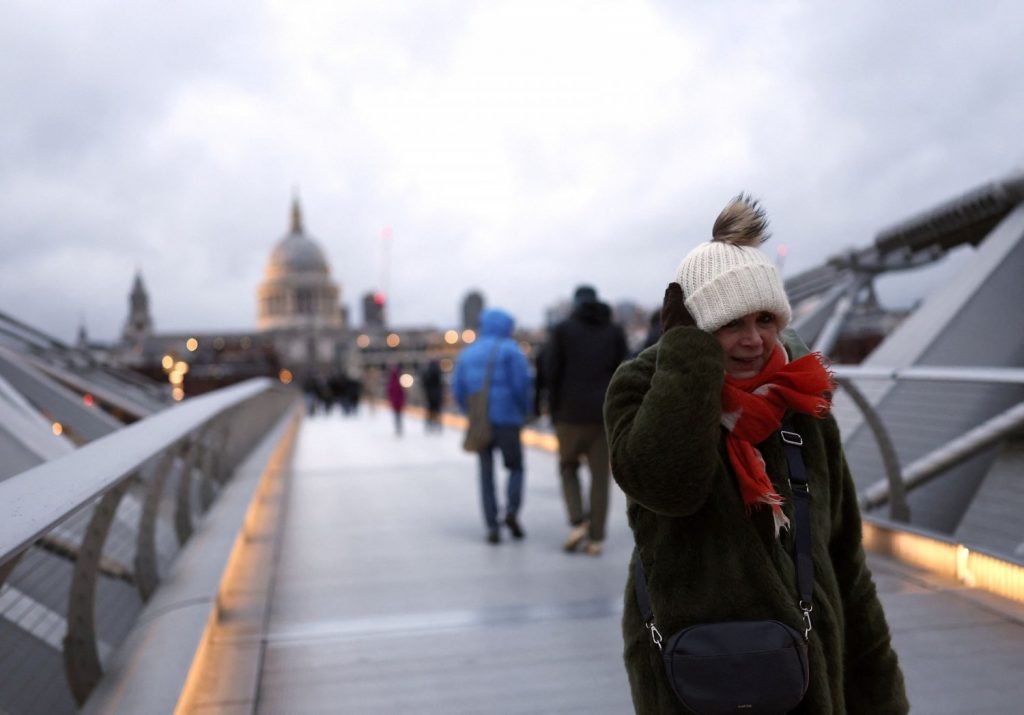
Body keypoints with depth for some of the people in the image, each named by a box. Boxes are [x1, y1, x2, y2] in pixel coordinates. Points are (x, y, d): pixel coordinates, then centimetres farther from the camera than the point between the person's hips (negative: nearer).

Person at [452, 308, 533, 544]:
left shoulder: (468, 353, 13)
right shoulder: (510, 350, -2)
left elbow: (458, 390, 8)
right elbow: (522, 382, -11)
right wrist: (524, 411, 3)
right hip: (507, 419, -3)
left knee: (486, 474, 9)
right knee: (515, 467, 13)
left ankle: (492, 527, 2)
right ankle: (512, 510, -8)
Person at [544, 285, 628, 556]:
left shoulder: (562, 330, 2)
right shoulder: (615, 332, 8)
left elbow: (552, 372, -5)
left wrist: (554, 411, 3)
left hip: (571, 413, -1)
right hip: (605, 414, 2)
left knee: (568, 468, 16)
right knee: (600, 476, 7)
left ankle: (577, 523, -1)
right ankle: (596, 538, 4)